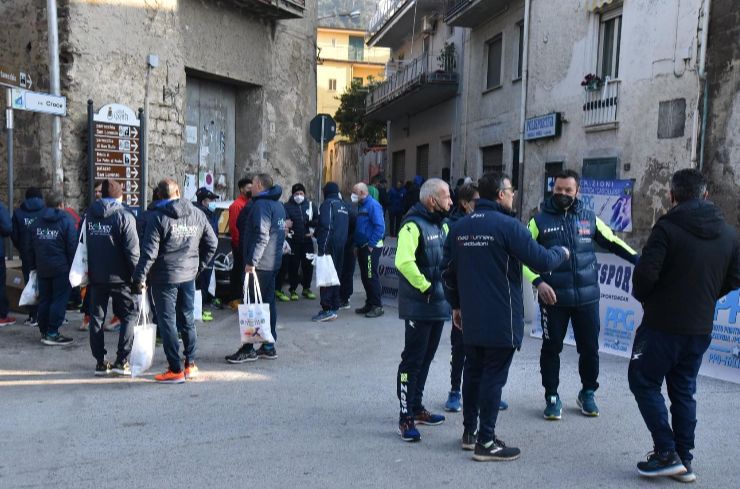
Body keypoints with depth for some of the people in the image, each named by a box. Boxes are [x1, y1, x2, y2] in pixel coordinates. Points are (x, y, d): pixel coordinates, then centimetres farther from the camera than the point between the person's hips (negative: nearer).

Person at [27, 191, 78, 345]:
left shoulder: (36, 223, 9)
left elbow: (30, 248, 12)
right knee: (59, 300, -2)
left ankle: (44, 332, 17)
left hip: (42, 268, 6)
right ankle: (52, 333, -5)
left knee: (44, 299, 12)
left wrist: (33, 266, 19)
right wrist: (74, 267, -5)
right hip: (61, 268, -5)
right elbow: (72, 246, -11)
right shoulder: (66, 221, -8)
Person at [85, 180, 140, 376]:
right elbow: (132, 251, -14)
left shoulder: (89, 215, 6)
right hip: (119, 277, -4)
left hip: (95, 276, 5)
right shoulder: (124, 216, -10)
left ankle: (100, 362, 15)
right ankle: (121, 361, -1)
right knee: (129, 315, 7)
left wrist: (86, 272, 17)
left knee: (96, 318, 11)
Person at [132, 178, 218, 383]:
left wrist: (139, 278, -8)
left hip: (164, 278, -5)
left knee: (167, 322, 2)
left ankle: (176, 370, 4)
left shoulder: (159, 218, -11)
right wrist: (199, 266, 16)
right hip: (188, 276, 5)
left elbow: (149, 252, -14)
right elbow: (212, 244, 8)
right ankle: (191, 365, 22)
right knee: (187, 320, 16)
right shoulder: (197, 215, 4)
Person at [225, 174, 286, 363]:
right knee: (268, 303, 12)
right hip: (273, 262, 9)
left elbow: (261, 236, -23)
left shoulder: (261, 205, -14)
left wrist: (251, 261, -24)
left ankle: (248, 349, -1)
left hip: (259, 264, -9)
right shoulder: (278, 205, 16)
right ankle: (268, 346, 18)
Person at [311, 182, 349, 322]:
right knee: (336, 276, 13)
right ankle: (334, 307, 17)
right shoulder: (344, 205, 16)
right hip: (341, 245, 8)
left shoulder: (327, 204, -9)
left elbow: (326, 226, -18)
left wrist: (322, 247, -19)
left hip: (329, 245, -8)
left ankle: (327, 309, -12)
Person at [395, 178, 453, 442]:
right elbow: (403, 262, -28)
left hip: (439, 305, 9)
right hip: (419, 307, -9)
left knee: (425, 358, 17)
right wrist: (425, 287, -20)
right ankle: (405, 418, 4)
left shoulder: (443, 224, 13)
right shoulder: (413, 225, -16)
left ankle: (417, 408, 30)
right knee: (412, 360, -3)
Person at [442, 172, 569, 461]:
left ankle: (469, 431, 26)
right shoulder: (508, 226, -15)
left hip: (470, 318, 7)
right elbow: (541, 261, -15)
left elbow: (448, 272, 12)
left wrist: (456, 305, 22)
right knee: (494, 376, 0)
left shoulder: (460, 227, 7)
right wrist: (561, 252, 6)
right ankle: (486, 441, 6)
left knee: (473, 371, 17)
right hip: (501, 320, -7)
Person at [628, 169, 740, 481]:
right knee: (684, 390, 17)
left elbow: (646, 272, -21)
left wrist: (643, 297, -2)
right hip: (702, 327, 6)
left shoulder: (667, 227, -15)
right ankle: (684, 460, 20)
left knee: (644, 382, 8)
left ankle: (667, 453, 3)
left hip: (663, 323, -6)